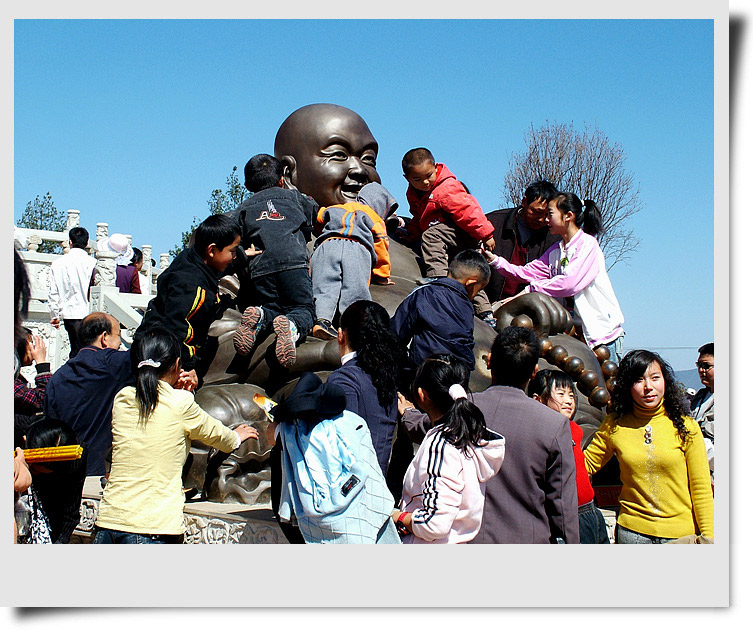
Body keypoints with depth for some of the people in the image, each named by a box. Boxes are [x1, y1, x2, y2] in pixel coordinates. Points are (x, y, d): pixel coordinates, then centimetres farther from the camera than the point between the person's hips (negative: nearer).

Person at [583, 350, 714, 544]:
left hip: (682, 533, -1)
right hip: (632, 531, 1)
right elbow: (586, 463, 9)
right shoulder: (613, 426, 0)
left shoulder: (686, 427, -3)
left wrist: (709, 537, -4)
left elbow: (702, 490, 0)